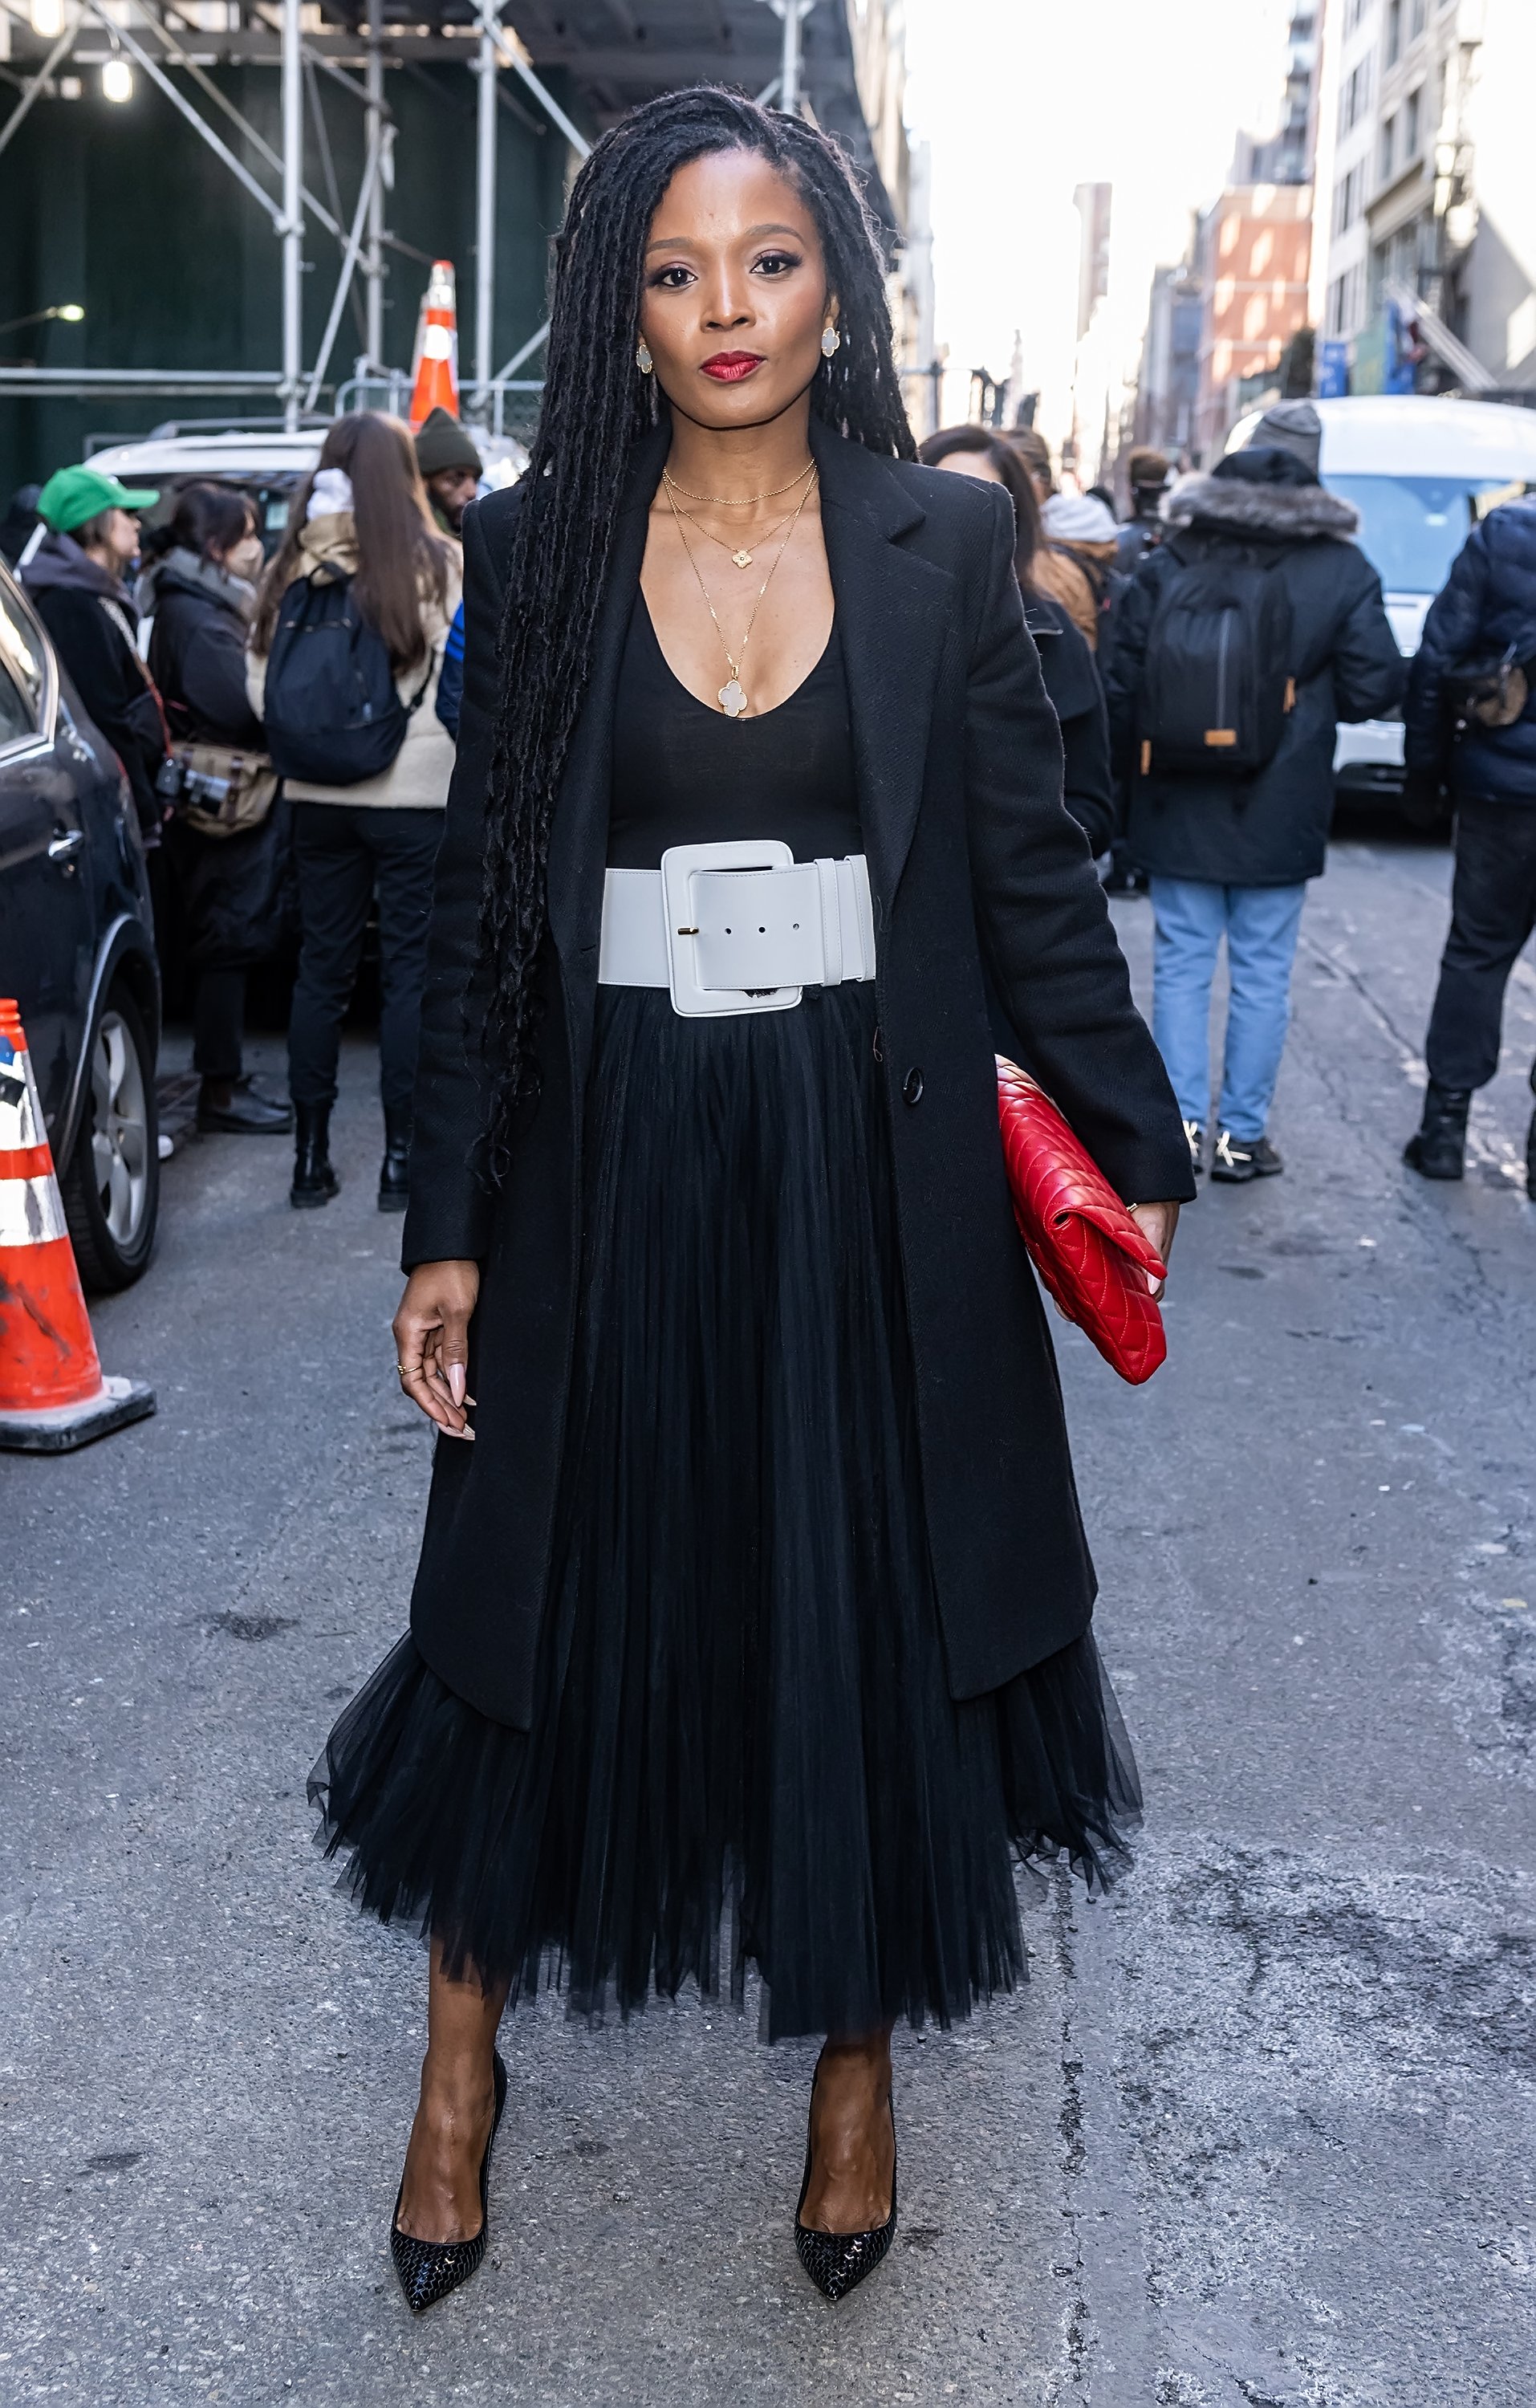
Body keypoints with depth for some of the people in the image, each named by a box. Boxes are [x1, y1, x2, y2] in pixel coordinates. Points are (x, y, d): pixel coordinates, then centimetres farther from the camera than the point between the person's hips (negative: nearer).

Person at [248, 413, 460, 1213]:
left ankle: (311, 1156, 15)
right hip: (415, 794, -3)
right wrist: (472, 776, 3)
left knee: (321, 966, 11)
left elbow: (260, 687, 3)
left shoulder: (294, 568, 0)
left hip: (318, 796, 3)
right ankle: (401, 1157, 7)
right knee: (410, 967, 4)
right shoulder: (439, 564, -9)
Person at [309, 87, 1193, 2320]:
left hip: (870, 1164, 0)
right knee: (549, 1606, 9)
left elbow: (1032, 866, 2)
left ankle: (857, 2054, 31)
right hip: (614, 1157, 0)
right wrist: (448, 1228, -1)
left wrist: (1140, 1143, 0)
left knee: (874, 1610, 9)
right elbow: (484, 903, 1)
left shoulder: (942, 537, 0)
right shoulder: (542, 546, 1)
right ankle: (464, 2046, 30)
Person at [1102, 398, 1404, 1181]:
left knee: (1181, 967, 9)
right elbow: (1375, 689, -5)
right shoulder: (1341, 571, -5)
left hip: (1179, 813, 1)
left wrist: (1135, 775, 13)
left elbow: (1121, 688, 0)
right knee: (1261, 975, 7)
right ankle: (1242, 1135, 12)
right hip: (1277, 820, -1)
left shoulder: (1164, 566, -1)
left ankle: (1182, 1124, 5)